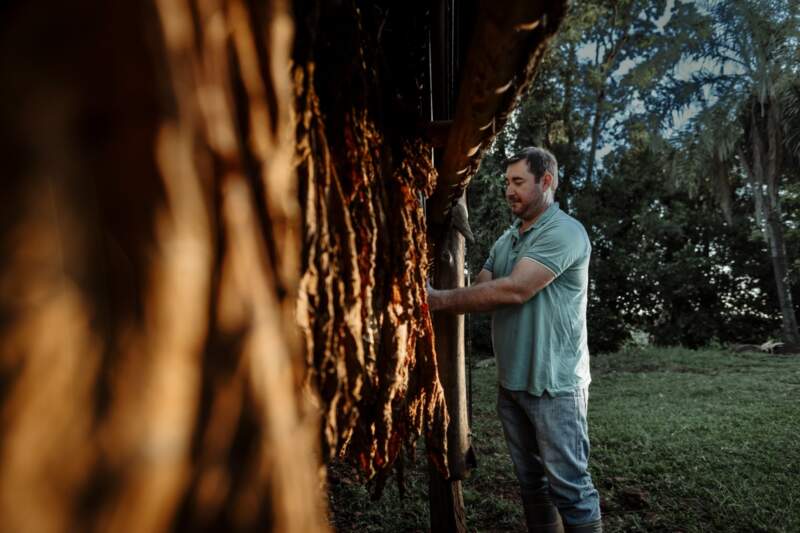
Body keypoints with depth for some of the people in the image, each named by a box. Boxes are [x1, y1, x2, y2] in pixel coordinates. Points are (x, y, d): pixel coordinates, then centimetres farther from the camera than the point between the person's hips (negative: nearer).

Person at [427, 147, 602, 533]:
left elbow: (512, 291, -24)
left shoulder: (564, 232, -14)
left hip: (554, 384, -7)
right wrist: (434, 296, -15)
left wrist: (439, 300, -19)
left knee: (569, 486, 4)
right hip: (511, 382, 8)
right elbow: (480, 291, 4)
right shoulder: (506, 239, 12)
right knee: (530, 480, 19)